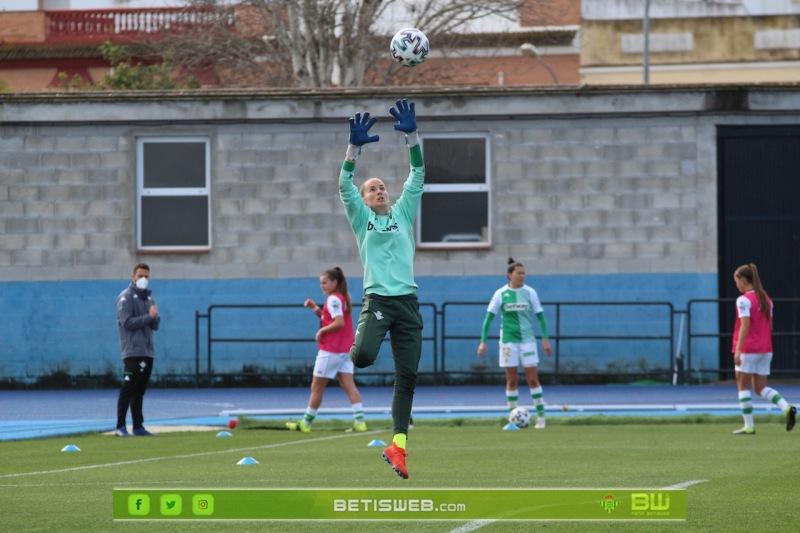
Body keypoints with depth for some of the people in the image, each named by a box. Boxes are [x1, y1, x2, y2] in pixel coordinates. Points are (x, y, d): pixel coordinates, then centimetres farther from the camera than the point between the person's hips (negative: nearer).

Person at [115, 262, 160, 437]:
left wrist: (155, 316, -8)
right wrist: (148, 317, -13)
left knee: (140, 391, 9)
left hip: (147, 351, 7)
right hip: (132, 351, -7)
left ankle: (138, 427, 11)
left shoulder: (148, 297, 19)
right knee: (128, 388, -11)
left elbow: (156, 325, 14)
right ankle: (120, 427, -11)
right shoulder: (126, 297, -4)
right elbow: (127, 322, -15)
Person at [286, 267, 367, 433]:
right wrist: (315, 308, 12)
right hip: (345, 351, 9)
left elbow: (339, 322, -24)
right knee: (349, 386, 0)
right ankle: (359, 421, -11)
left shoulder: (333, 299, -13)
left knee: (316, 387, 2)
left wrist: (322, 331, -13)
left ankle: (306, 423, 10)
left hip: (330, 351, -9)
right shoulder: (343, 298, 15)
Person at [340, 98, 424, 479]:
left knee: (407, 377, -1)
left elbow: (418, 176, 8)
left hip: (407, 301, 3)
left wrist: (412, 135, -3)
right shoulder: (361, 218, 9)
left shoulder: (403, 213, 15)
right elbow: (345, 186, -5)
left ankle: (397, 446, 2)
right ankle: (349, 352, 10)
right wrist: (354, 148, -16)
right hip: (377, 299, -3)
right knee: (364, 356, -28)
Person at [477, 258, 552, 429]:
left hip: (527, 339, 0)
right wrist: (483, 341, -4)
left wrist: (545, 339, -2)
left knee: (532, 378, -4)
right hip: (508, 340, 0)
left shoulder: (529, 292, 2)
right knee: (512, 380, 2)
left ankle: (541, 415, 3)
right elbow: (489, 317, 2)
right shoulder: (501, 294, 0)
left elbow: (540, 316, 5)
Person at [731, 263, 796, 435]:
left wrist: (738, 350, -23)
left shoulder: (744, 300, -12)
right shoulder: (766, 299, 11)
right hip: (765, 349, 7)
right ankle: (787, 408, -10)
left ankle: (749, 426, 3)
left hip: (747, 349, -7)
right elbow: (769, 326, 15)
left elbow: (745, 326, -20)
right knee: (760, 388, 12)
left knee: (743, 386, 5)